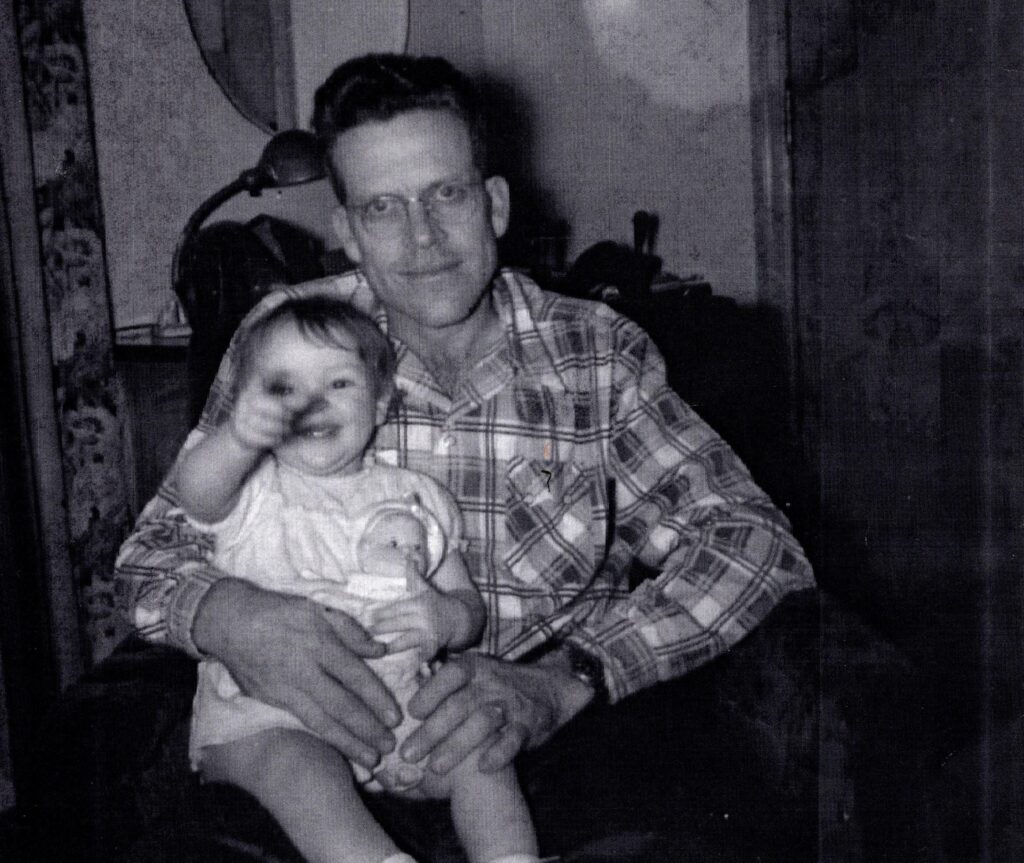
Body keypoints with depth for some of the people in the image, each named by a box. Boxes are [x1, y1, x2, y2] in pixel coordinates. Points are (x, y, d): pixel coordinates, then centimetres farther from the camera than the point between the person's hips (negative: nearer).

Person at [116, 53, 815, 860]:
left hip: (553, 757, 1)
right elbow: (158, 548, 3)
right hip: (342, 747, 0)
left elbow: (754, 539, -10)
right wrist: (227, 614, -23)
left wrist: (561, 681, -26)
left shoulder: (601, 355, -1)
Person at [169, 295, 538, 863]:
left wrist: (447, 619, -10)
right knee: (297, 765, -32)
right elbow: (195, 492, -20)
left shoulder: (415, 499, 14)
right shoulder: (252, 491, 6)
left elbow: (469, 606, 17)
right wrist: (238, 437, -43)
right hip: (267, 714, -3)